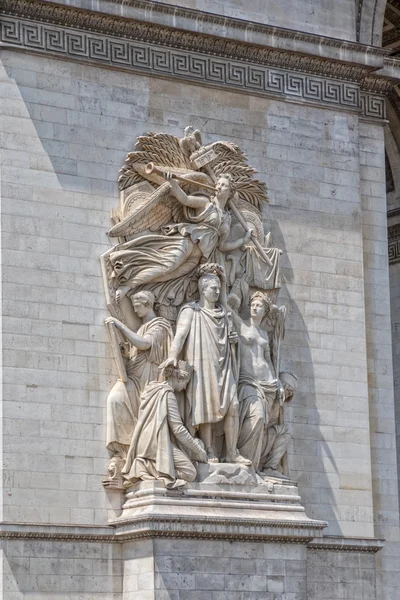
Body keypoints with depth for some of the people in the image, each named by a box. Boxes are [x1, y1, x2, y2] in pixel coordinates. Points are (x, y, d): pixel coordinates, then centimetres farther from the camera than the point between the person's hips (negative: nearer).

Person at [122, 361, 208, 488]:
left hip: (142, 445, 10)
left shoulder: (151, 389, 19)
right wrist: (198, 450, -3)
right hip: (157, 443, -10)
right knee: (190, 473, -14)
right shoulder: (168, 394, -9)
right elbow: (178, 429, -12)